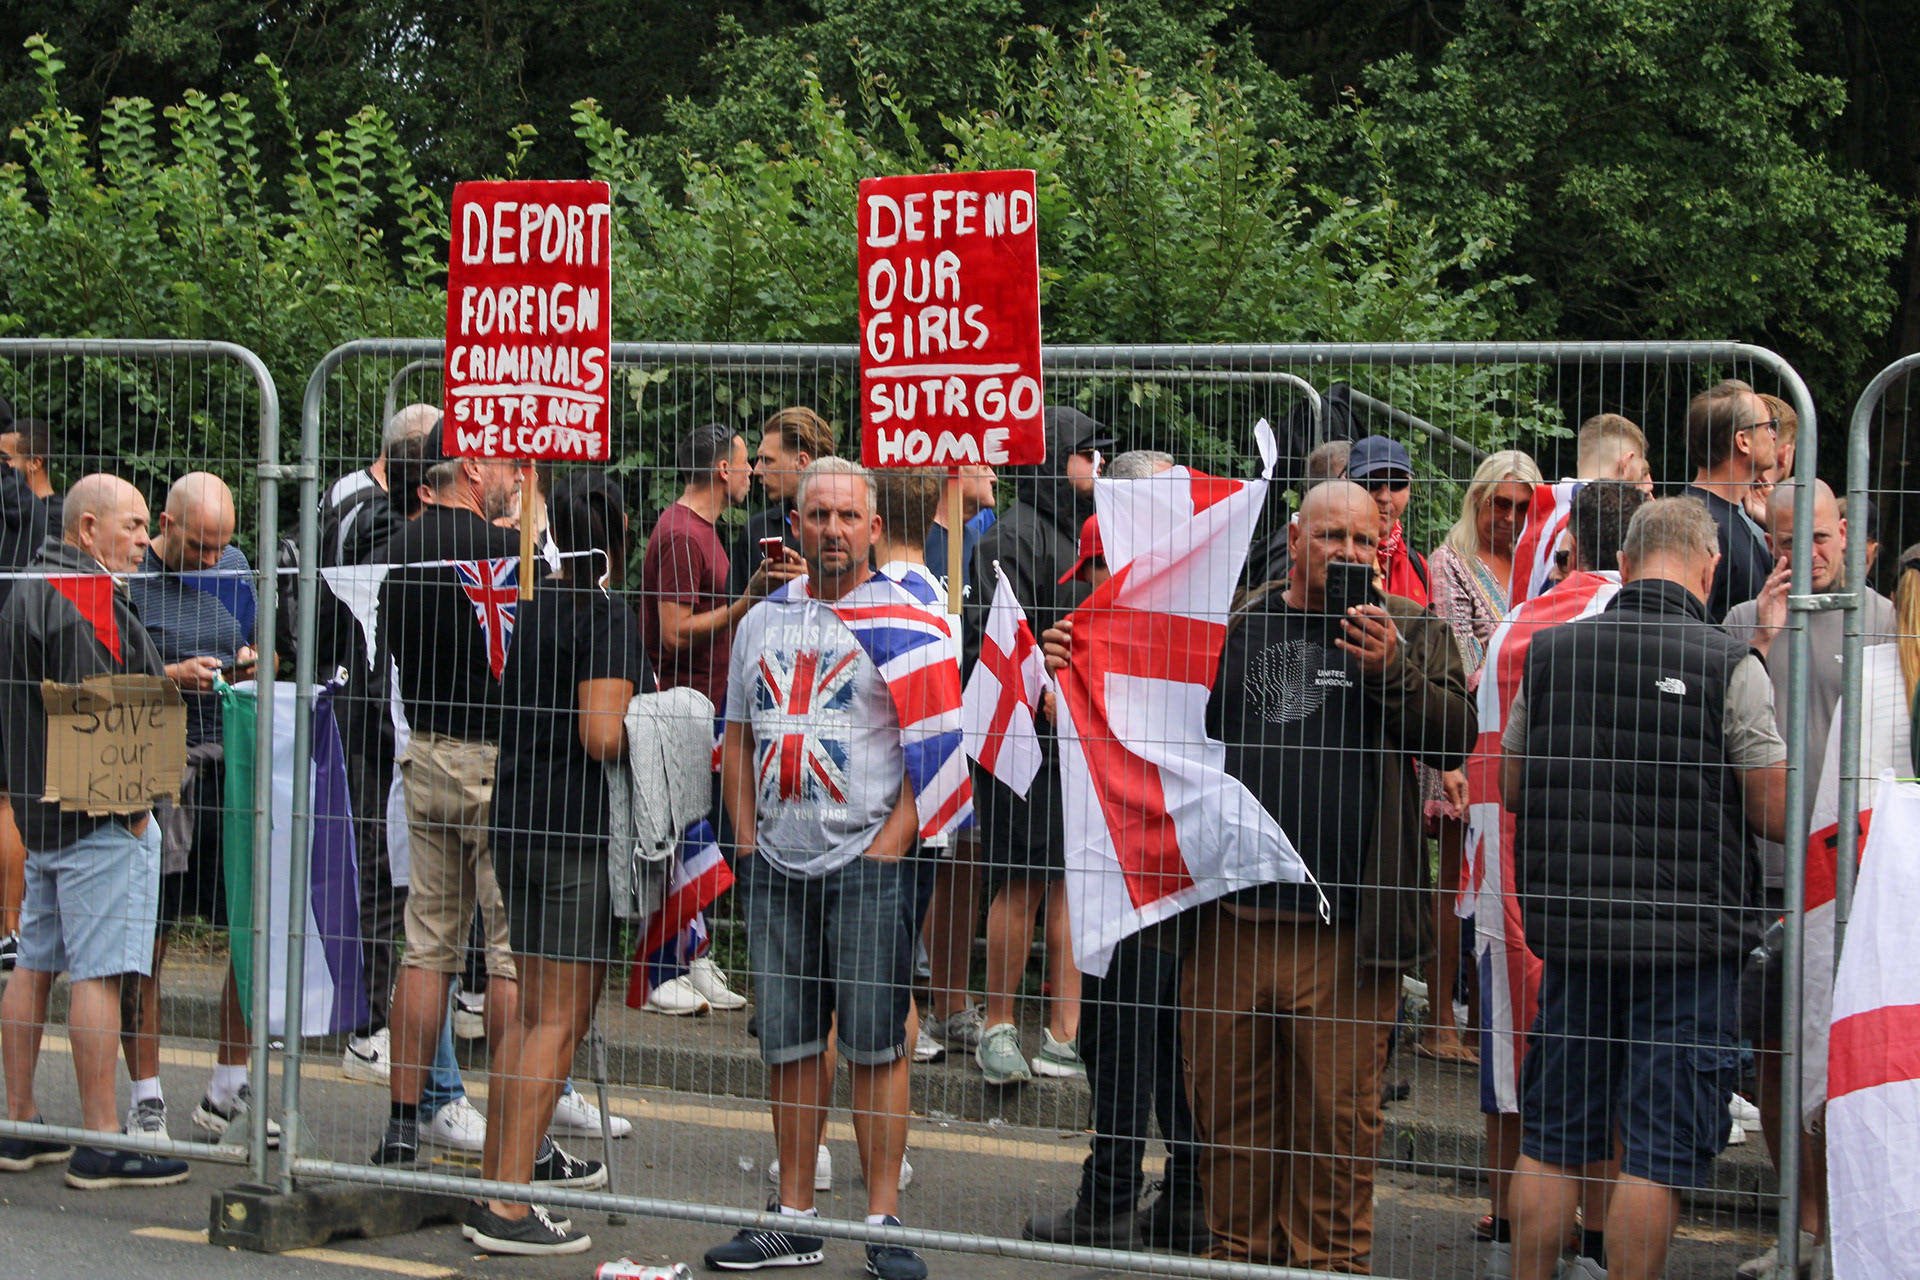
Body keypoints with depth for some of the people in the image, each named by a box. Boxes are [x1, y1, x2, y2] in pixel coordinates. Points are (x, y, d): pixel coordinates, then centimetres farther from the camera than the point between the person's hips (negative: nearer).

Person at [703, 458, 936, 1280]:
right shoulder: (764, 619, 15)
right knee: (788, 1044, 8)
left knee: (874, 1044, -5)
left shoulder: (902, 617, -2)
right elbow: (738, 739, 19)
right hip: (776, 865, 5)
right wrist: (747, 841, 8)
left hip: (867, 863, -5)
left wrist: (888, 846, -13)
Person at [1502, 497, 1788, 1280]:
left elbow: (1509, 790, 11)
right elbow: (1776, 815, -9)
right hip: (1689, 938, -4)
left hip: (1571, 930, 4)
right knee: (1659, 1151, 1)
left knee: (1551, 1142, 13)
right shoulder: (1729, 667, -10)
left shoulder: (1550, 652, 2)